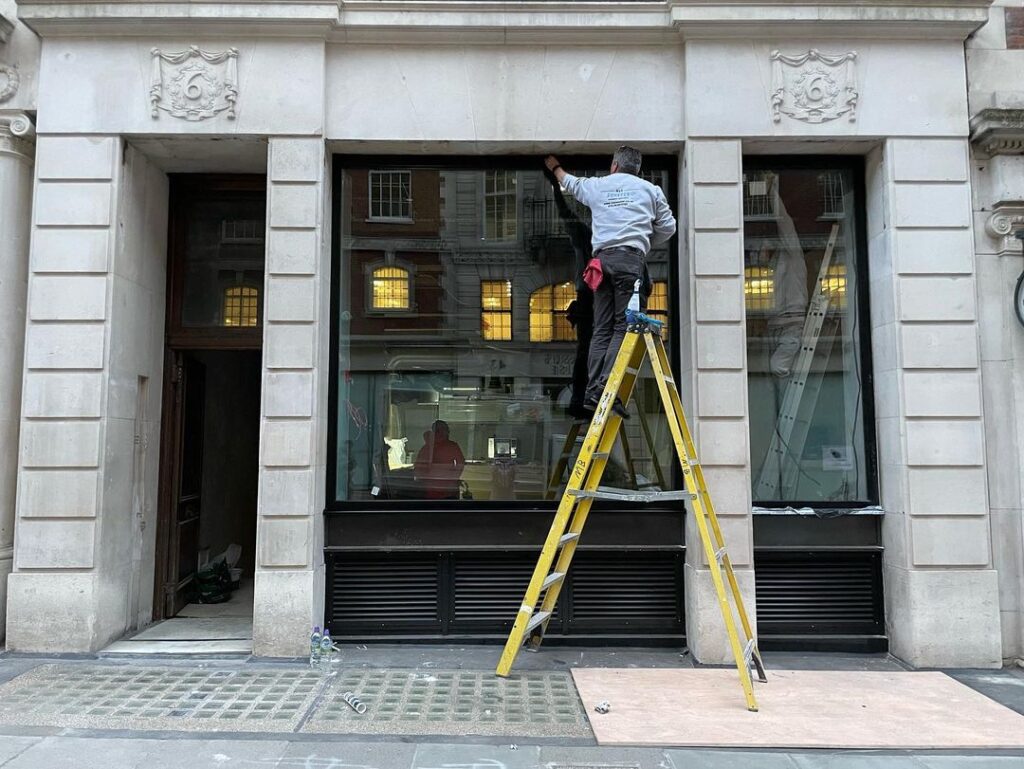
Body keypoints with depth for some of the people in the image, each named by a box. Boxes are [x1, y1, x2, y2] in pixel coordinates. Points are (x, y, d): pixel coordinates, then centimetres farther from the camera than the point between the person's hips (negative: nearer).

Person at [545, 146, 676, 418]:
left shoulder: (596, 186, 21)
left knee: (601, 329, 3)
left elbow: (570, 183, 41)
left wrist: (555, 167, 62)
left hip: (602, 258, 3)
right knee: (624, 325, -9)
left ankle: (593, 391, -6)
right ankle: (606, 386, -23)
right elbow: (668, 227, 16)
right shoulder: (650, 190, 17)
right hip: (631, 258, -3)